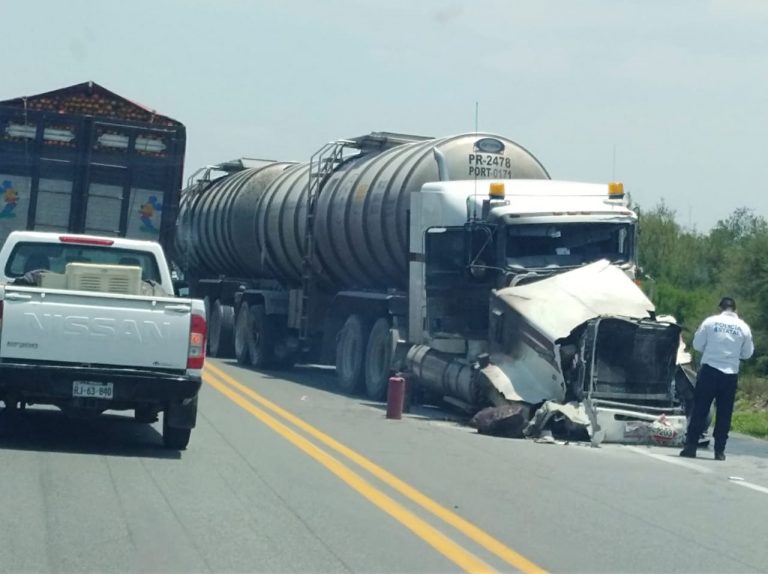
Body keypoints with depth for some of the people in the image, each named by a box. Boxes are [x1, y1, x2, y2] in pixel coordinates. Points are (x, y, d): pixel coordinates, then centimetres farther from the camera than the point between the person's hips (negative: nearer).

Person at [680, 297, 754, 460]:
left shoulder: (710, 321, -4)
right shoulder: (743, 327, 2)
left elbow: (697, 344, 2)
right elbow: (747, 353, 9)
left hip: (709, 370, -1)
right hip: (731, 373, 1)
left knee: (699, 410, 3)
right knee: (724, 414, 8)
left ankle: (690, 447, 1)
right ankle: (719, 450, 8)